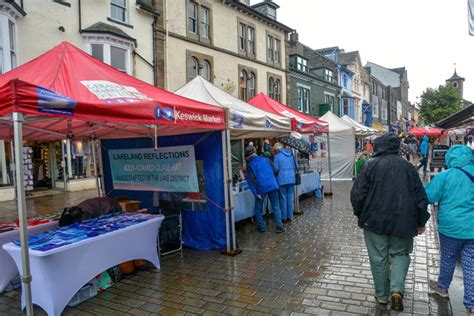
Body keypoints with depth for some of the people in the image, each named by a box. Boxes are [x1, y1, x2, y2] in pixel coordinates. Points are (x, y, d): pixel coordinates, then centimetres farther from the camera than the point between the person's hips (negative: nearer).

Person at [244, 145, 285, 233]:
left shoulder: (249, 165, 0)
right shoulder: (265, 160, 9)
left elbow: (251, 180, -10)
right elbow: (275, 170, 8)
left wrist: (256, 193, -10)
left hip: (261, 188, -2)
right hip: (273, 186, 2)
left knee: (258, 209, 15)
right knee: (276, 207, 11)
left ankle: (262, 227, 18)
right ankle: (280, 227, 9)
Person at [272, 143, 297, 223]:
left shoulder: (277, 156, -8)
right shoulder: (290, 154, 8)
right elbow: (296, 166, 13)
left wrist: (275, 180, 2)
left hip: (282, 180, -4)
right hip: (291, 179, 5)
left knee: (283, 198, 4)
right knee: (290, 197, 10)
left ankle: (284, 217, 10)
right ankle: (290, 216, 15)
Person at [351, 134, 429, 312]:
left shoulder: (370, 165, -7)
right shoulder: (408, 167, 2)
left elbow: (357, 194, -10)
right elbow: (421, 197, 7)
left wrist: (359, 214, 8)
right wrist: (421, 222, 17)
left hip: (375, 221, -2)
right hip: (402, 222, 2)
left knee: (378, 258, 10)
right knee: (400, 254, 19)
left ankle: (382, 295, 22)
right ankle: (397, 289, 1)